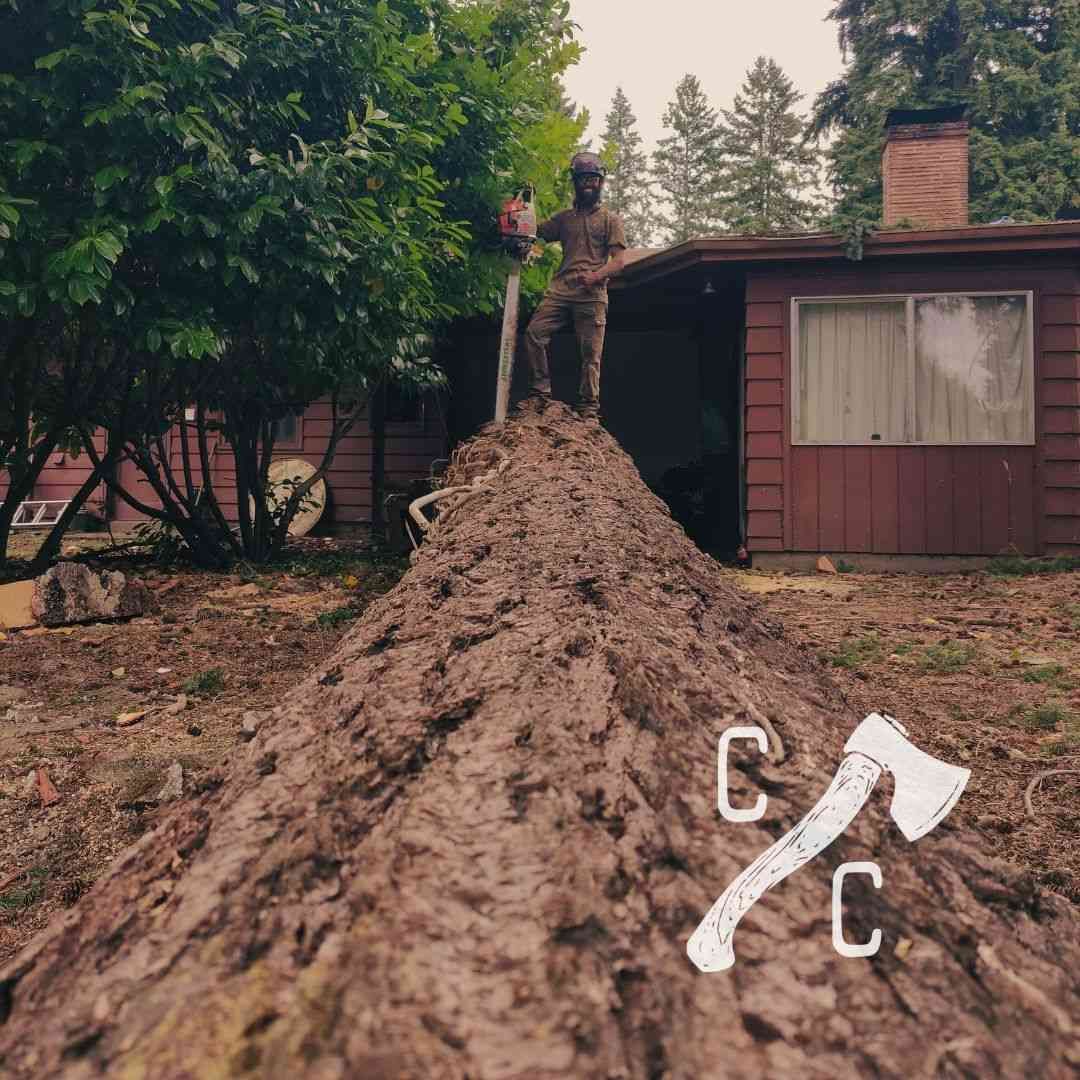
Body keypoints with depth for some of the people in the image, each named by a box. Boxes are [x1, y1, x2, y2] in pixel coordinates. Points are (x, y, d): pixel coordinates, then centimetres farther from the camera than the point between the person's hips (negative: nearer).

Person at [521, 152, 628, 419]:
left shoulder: (611, 219, 11)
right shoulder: (564, 217, 23)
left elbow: (619, 260, 1)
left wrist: (595, 276, -16)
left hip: (592, 295, -3)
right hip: (560, 289, 3)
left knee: (591, 353, -5)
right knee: (534, 333, -15)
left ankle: (588, 409, -1)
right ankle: (540, 391, -8)